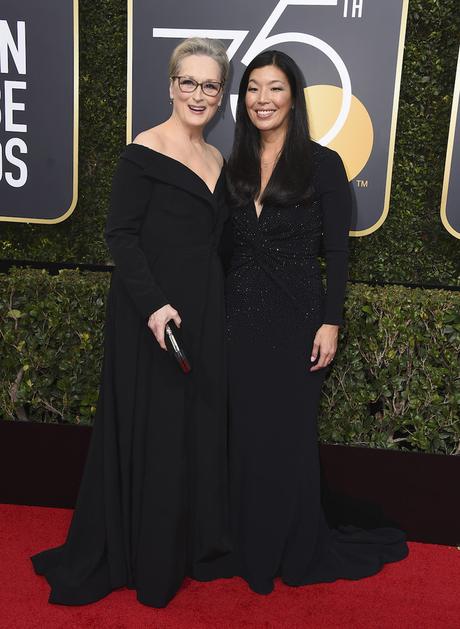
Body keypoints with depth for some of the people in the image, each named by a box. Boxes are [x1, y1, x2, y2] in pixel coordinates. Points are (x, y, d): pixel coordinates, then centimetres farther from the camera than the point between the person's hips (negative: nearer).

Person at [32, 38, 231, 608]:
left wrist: (218, 314, 11)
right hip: (150, 314, -7)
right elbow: (120, 235, -13)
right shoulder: (144, 152, -9)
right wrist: (154, 305, -23)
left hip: (205, 315, 7)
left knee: (200, 428, 14)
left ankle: (193, 545, 33)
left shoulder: (216, 160, 12)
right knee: (149, 432, 4)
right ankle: (144, 560, 24)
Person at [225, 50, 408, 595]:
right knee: (247, 435, 11)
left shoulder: (322, 164, -3)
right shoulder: (234, 167, 9)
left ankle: (297, 551, 28)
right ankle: (251, 549, 30)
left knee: (289, 436, 6)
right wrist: (216, 316, 8)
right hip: (242, 318, 4)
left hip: (296, 319, -4)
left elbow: (336, 253, -5)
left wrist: (330, 323, -11)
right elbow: (225, 249, 11)